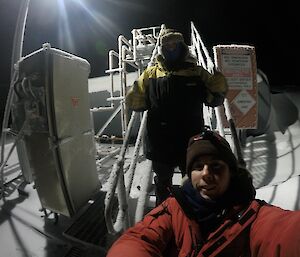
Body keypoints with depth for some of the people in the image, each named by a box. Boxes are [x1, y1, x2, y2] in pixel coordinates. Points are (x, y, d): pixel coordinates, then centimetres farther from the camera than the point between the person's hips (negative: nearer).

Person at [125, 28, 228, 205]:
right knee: (163, 183, 22)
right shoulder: (151, 74, 1)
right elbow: (138, 103, 7)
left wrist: (219, 89, -15)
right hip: (160, 142, 1)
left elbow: (214, 100, 5)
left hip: (191, 142, 0)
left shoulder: (197, 72, 1)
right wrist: (134, 97, -14)